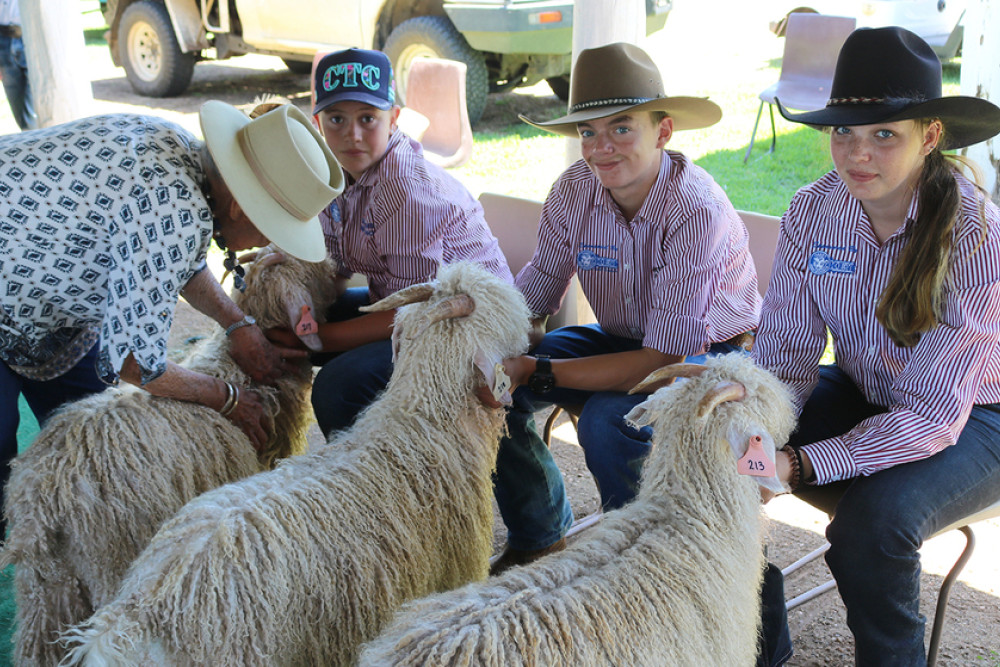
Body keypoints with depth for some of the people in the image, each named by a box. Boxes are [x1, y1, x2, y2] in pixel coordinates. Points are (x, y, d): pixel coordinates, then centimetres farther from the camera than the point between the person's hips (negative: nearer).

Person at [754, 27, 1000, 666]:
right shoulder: (813, 211, -13)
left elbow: (933, 415, -29)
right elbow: (785, 354, -11)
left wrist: (797, 464, -40)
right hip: (863, 395, 5)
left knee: (875, 516, -33)